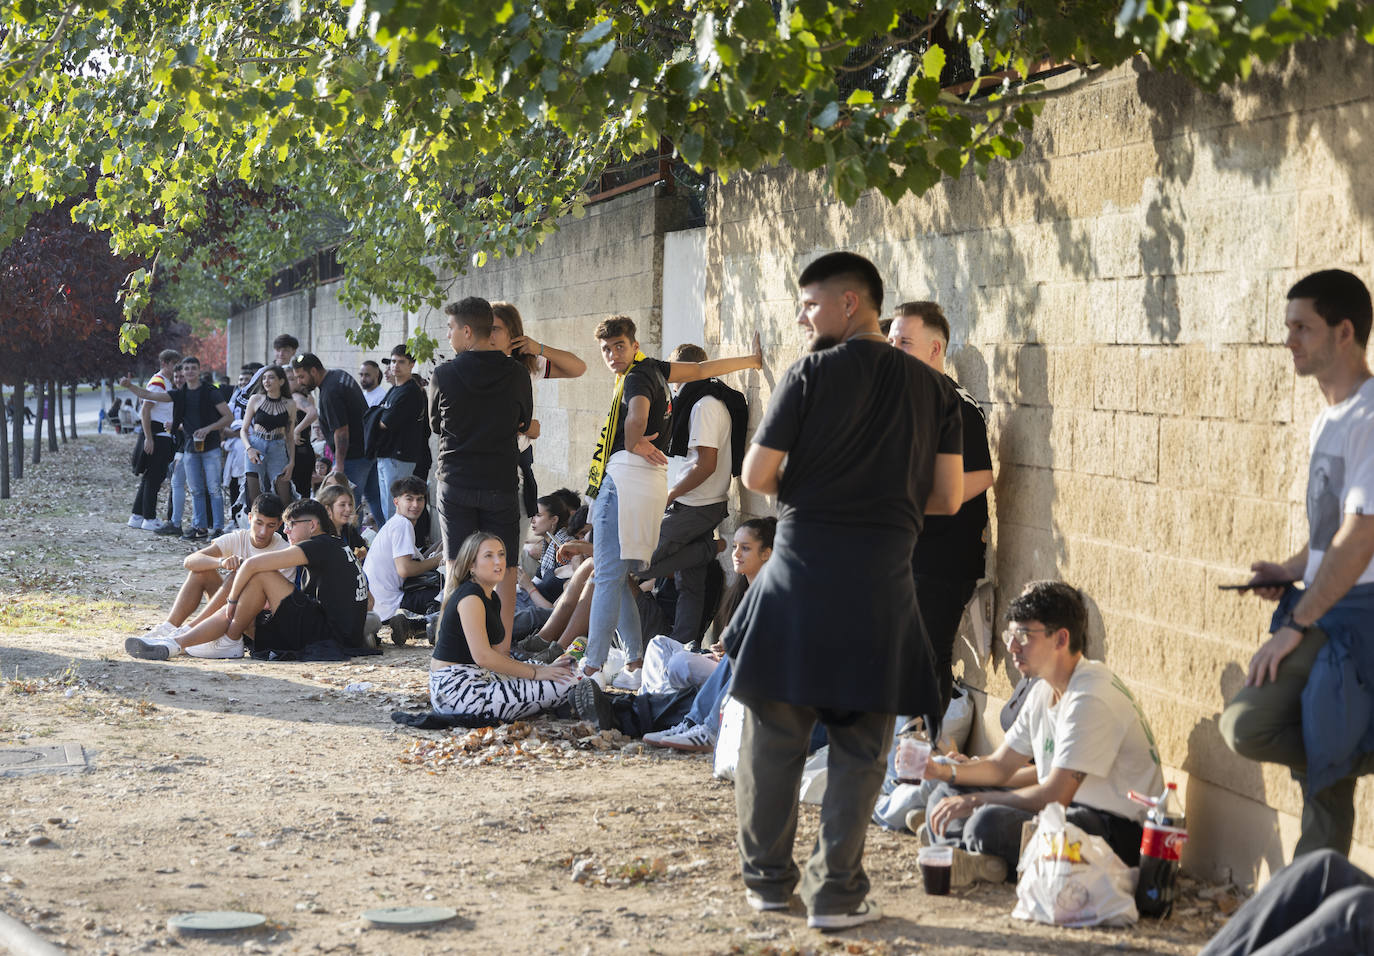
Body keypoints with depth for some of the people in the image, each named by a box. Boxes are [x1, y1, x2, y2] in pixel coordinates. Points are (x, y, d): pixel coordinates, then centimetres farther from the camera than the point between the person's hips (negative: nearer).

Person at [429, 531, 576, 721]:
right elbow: (483, 656, -22)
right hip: (454, 688, -10)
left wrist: (543, 669, 1)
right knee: (560, 686, -17)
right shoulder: (470, 596, -14)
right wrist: (536, 673, -16)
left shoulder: (492, 598, 16)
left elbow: (498, 656, 12)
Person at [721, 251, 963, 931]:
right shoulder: (932, 389, 6)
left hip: (803, 567, -2)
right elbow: (948, 496, 5)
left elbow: (756, 476, -5)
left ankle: (768, 878, 19)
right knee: (860, 746, 8)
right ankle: (836, 892, 6)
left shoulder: (811, 375, -5)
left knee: (774, 733, 11)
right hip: (883, 579, 2)